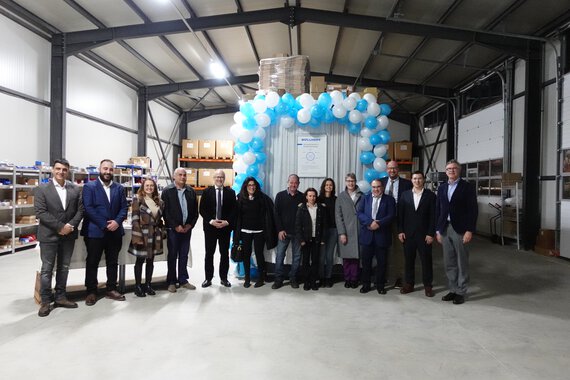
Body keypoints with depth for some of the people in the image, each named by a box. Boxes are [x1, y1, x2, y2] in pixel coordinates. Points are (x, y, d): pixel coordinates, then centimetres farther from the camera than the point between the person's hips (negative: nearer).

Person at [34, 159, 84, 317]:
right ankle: (45, 301, 14)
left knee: (64, 268, 12)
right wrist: (60, 226, -17)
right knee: (47, 269, 4)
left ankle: (60, 297, 23)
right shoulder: (42, 189, -4)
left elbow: (80, 210, 4)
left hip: (68, 235, 3)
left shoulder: (75, 189, 6)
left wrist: (71, 225, -12)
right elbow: (40, 212, -11)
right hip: (49, 235, -3)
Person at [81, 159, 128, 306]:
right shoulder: (89, 186, -2)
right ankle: (91, 292, 17)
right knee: (92, 263, 5)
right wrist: (104, 225, -16)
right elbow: (88, 208, -11)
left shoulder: (119, 188, 10)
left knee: (113, 262, 11)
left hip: (115, 231, 4)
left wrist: (117, 221, -13)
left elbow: (124, 207, 5)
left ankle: (112, 289, 23)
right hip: (95, 231, -4)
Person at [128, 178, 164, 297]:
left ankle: (148, 285, 22)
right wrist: (138, 236, -18)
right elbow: (135, 219, -12)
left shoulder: (158, 201, 9)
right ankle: (138, 286, 15)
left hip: (155, 234, 5)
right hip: (143, 234, -5)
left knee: (150, 260, 11)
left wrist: (162, 231, 8)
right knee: (140, 260, 4)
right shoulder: (137, 199, -6)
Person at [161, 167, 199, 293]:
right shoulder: (167, 191, -4)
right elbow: (165, 211, -9)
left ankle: (183, 280, 20)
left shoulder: (191, 191, 8)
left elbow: (195, 211, 9)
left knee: (184, 255, 10)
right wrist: (176, 226, -13)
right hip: (173, 229, -3)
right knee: (172, 256, 5)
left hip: (187, 228, 4)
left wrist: (190, 225, -4)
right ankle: (171, 282, 15)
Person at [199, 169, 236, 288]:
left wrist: (227, 222, -12)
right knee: (209, 253, 5)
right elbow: (202, 209, -2)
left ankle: (223, 278, 19)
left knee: (225, 253, 8)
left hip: (226, 227, 1)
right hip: (210, 227, -1)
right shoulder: (207, 192, 3)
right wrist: (211, 221, -13)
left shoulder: (230, 192, 5)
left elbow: (234, 210, 2)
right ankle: (208, 278, 15)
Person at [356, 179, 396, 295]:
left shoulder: (389, 200, 4)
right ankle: (366, 284, 19)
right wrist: (370, 222, -16)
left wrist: (378, 224, -17)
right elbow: (359, 212, -1)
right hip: (367, 235, 1)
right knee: (366, 261, 7)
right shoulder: (365, 198, 10)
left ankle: (380, 285, 20)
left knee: (382, 262, 6)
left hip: (382, 235, -1)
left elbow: (391, 215, -6)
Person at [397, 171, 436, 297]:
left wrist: (431, 234, -8)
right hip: (408, 233, 2)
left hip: (424, 234, -1)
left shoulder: (430, 195, -1)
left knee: (426, 260, 6)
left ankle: (427, 285, 19)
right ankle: (409, 284, 20)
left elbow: (433, 216, -3)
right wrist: (400, 231, -2)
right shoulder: (405, 195, 5)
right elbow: (400, 214, 4)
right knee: (409, 259, 9)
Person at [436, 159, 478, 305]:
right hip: (445, 229, 5)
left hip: (460, 229, -5)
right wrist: (438, 230, 8)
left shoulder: (467, 187, -3)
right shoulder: (442, 188, 11)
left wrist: (470, 230, -14)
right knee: (449, 263, 10)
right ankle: (453, 290, 22)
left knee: (462, 263, 5)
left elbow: (473, 210, -7)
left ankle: (461, 292, 15)